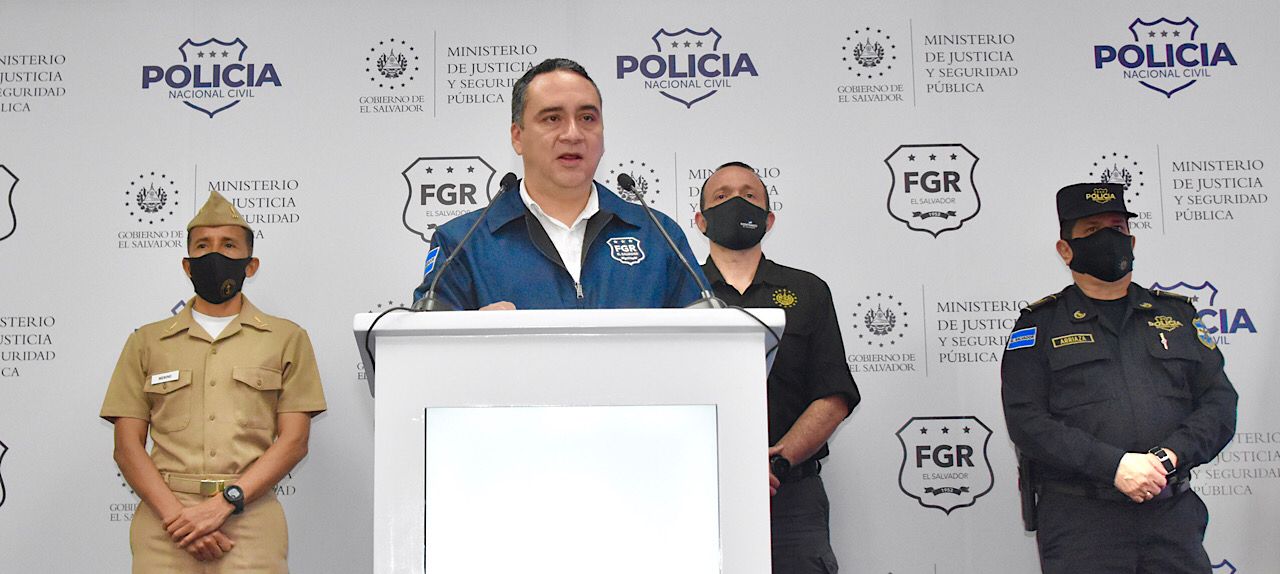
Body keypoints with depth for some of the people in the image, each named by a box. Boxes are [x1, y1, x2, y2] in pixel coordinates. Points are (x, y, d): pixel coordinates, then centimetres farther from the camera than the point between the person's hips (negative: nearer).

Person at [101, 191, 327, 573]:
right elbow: (127, 444, 6)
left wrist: (226, 503, -11)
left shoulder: (286, 339, 10)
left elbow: (293, 440, 1)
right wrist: (175, 514, -9)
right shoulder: (147, 342, 14)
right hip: (164, 520, 1)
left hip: (250, 517, -1)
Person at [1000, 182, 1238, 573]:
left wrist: (1168, 457, -11)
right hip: (1079, 518, -3)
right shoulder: (1039, 326, 5)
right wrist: (1115, 465, -17)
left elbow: (1219, 402, 7)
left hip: (1173, 513, 3)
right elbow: (1027, 420, -7)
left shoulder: (1177, 316, 15)